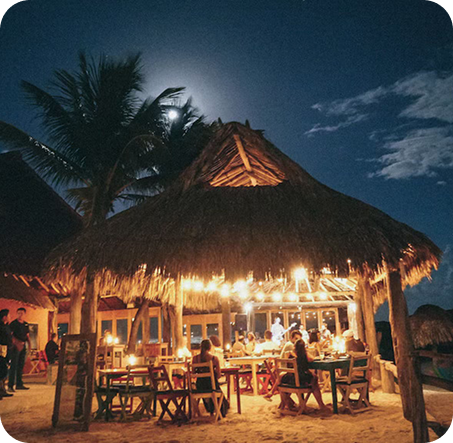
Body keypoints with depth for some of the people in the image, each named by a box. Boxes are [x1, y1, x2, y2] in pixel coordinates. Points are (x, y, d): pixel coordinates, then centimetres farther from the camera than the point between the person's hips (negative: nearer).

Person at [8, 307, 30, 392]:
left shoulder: (26, 324, 14)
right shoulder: (13, 323, -4)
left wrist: (29, 343, 4)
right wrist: (15, 341, -25)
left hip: (23, 346, 6)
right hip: (15, 346, -6)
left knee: (21, 365, 11)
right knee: (14, 365, -8)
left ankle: (19, 384, 18)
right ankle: (10, 385, -5)